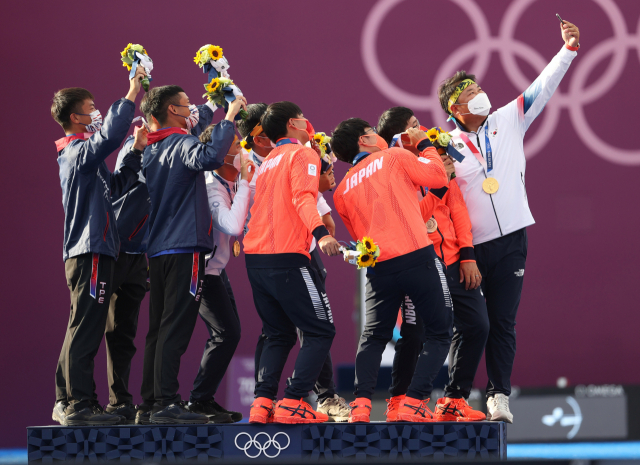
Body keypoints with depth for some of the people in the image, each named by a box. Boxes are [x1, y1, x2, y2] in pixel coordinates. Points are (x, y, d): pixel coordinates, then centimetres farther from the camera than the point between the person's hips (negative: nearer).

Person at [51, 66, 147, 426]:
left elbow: (116, 186, 29)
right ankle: (79, 405, -12)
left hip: (87, 253, 11)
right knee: (86, 329, -11)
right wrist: (131, 95, -22)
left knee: (82, 330, 13)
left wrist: (137, 151, 21)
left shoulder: (78, 154, 21)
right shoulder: (80, 151, -10)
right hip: (91, 251, -11)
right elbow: (109, 135, -30)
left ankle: (67, 403, 17)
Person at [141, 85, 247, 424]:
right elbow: (209, 157, -31)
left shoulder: (149, 151, 14)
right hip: (184, 246, -8)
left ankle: (155, 401, 12)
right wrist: (229, 117, -23)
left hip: (157, 249, 8)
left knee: (160, 328, 11)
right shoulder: (182, 144, -10)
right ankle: (166, 403, -15)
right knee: (175, 328, -11)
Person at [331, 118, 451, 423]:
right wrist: (424, 145, 19)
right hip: (418, 257, -4)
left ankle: (361, 403, 0)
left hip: (379, 268, 4)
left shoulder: (342, 191, 18)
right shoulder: (395, 157, 5)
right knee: (439, 335, 6)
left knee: (373, 337, 19)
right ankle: (414, 403, -6)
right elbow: (437, 177, 5)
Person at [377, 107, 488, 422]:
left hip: (452, 261, 6)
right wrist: (438, 185, -20)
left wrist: (467, 254, 6)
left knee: (476, 325, 2)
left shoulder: (434, 156, 12)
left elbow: (457, 208, 12)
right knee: (414, 335, -9)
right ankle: (398, 402, 10)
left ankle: (454, 399, 13)